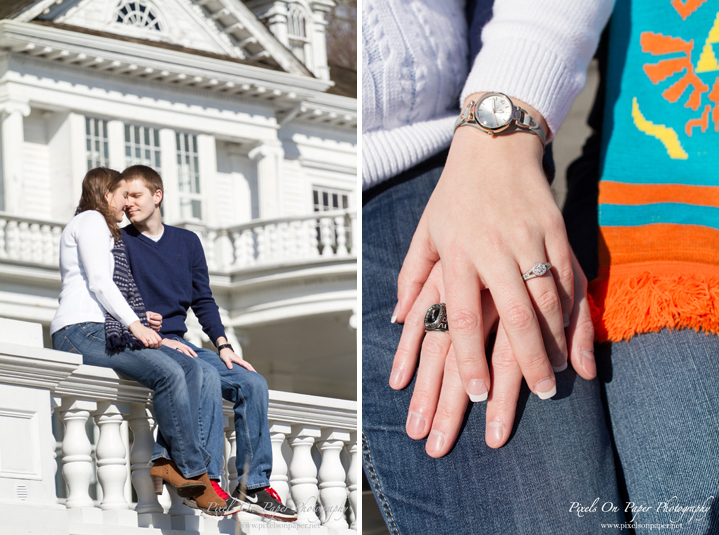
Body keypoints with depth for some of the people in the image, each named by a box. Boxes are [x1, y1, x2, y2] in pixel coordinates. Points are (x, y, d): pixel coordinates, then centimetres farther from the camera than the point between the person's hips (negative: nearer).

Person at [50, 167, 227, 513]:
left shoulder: (108, 234, 33)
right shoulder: (91, 220, 2)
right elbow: (98, 282, -11)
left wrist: (144, 330, 17)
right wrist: (135, 325, -22)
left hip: (107, 333, 10)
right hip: (81, 332, -10)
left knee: (190, 368, -8)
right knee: (167, 372, -27)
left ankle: (165, 459, -23)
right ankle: (192, 471, -24)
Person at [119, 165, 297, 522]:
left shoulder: (186, 241, 17)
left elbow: (203, 300, 18)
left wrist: (222, 345, 3)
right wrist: (157, 339, -17)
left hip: (179, 344, 6)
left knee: (253, 383, -12)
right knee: (205, 376, -33)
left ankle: (253, 486, -10)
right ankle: (206, 482, -32)